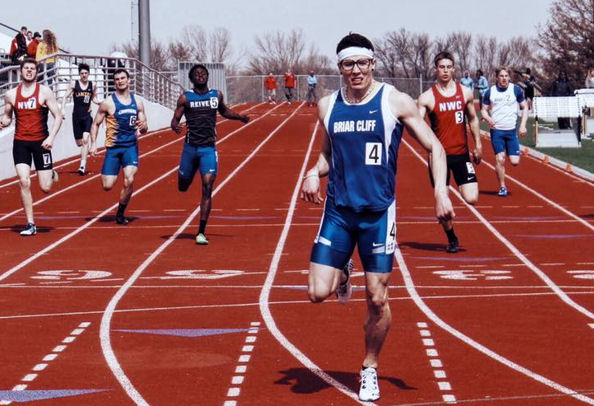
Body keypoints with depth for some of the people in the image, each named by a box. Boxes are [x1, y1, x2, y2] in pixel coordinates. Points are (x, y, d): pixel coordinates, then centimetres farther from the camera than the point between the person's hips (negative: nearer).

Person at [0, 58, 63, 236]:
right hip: (20, 142, 2)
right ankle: (30, 224, -5)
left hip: (41, 142, -2)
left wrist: (51, 137, -18)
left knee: (46, 188, -2)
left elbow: (58, 116, -4)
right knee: (24, 182, -13)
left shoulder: (44, 92, -3)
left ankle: (51, 174, 36)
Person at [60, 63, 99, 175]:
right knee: (79, 143, 8)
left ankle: (83, 166, -21)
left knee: (85, 140, -17)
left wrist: (100, 102, -3)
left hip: (87, 115, -1)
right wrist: (63, 108, -12)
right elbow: (66, 96, 1)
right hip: (76, 115, 1)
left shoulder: (92, 85, 4)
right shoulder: (74, 84, 0)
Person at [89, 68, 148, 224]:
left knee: (129, 180, -18)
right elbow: (95, 124, 4)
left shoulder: (137, 102, 7)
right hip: (113, 147, -2)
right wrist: (93, 143, -9)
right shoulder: (108, 103, -3)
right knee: (107, 186, -6)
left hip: (131, 146, 2)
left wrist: (143, 127, -12)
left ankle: (120, 213, 2)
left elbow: (144, 130, 12)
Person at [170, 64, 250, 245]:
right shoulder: (185, 98, 0)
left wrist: (240, 117, 9)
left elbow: (224, 111, 26)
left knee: (207, 188, -12)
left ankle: (201, 232, -10)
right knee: (183, 187, 11)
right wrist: (175, 126, -25)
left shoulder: (217, 95, 8)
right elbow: (175, 119, -1)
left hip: (209, 148, 0)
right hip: (190, 147, 0)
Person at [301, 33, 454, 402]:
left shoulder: (395, 102, -6)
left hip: (378, 212, -3)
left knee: (377, 298, 0)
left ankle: (370, 369, 20)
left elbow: (434, 146, -3)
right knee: (318, 293, -7)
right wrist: (314, 173, -1)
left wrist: (441, 191, -17)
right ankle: (343, 275, 29)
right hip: (338, 209, 3)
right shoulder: (328, 106, 5)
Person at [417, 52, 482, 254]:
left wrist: (478, 144, 14)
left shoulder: (465, 93, 4)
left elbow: (473, 118, 16)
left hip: (461, 153, 2)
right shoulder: (428, 97, -5)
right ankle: (452, 239, 23)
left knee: (471, 199, -10)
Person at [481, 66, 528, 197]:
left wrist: (523, 125, -3)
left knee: (515, 162, -5)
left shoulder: (516, 90, 1)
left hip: (511, 130, 1)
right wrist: (488, 118, -16)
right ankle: (502, 187, 4)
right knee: (499, 159, -10)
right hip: (496, 130, 0)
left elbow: (525, 107, 8)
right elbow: (484, 110, 7)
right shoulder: (490, 91, 1)